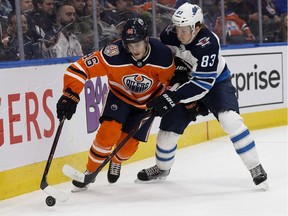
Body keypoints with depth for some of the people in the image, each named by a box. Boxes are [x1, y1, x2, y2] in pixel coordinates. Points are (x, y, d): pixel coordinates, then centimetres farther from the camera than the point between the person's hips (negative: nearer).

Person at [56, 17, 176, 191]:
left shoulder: (163, 55, -29)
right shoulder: (114, 55, -35)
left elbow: (171, 80, -9)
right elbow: (80, 68, -33)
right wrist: (70, 96, -40)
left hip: (148, 101, 1)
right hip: (120, 96, -1)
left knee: (128, 144, -2)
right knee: (109, 132, -22)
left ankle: (116, 162, 35)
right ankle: (90, 172, 0)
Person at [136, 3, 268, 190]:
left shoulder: (208, 43, -35)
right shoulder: (170, 34, -18)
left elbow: (203, 83, -35)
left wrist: (173, 98, -38)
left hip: (216, 82, -5)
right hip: (187, 82, 5)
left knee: (230, 119, -28)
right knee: (169, 126, 5)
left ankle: (255, 168, -20)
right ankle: (162, 168, 32)